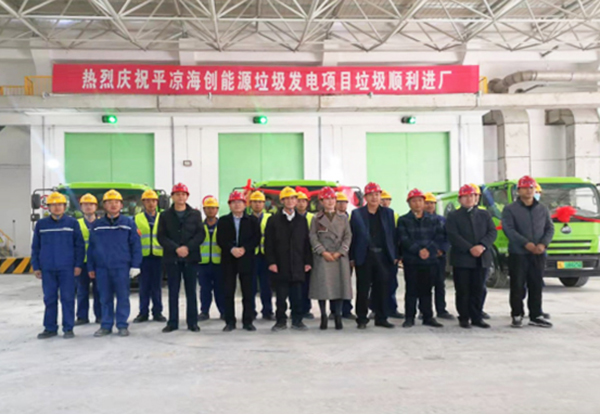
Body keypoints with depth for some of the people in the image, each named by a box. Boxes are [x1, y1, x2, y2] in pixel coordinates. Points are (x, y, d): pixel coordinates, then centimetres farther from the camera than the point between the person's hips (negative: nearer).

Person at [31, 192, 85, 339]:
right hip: (47, 268, 2)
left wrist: (78, 265, -3)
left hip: (67, 268, -2)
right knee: (49, 299, 7)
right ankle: (50, 328, 16)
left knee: (67, 298, 1)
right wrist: (36, 267, 6)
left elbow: (79, 245, 2)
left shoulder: (72, 223, 1)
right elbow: (35, 247, 11)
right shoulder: (41, 224, 7)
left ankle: (68, 328, 8)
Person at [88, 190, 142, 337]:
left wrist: (135, 266, -5)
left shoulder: (129, 223, 1)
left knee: (123, 297, 3)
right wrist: (91, 267, 9)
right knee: (105, 298, 9)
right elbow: (91, 248, 11)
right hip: (102, 268, 2)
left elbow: (136, 245, -1)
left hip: (122, 267, -2)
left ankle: (122, 325, 12)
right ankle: (106, 325, 18)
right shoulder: (96, 225, 8)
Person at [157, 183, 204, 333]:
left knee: (191, 291, 3)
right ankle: (172, 322, 12)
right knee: (173, 291, 4)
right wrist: (176, 249, -14)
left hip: (191, 258, 0)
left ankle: (192, 322, 10)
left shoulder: (195, 214, 7)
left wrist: (188, 247, -13)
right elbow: (161, 237, 0)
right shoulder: (165, 215, 8)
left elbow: (200, 234, 1)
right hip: (171, 258, 0)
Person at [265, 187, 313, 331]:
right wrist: (271, 262, -6)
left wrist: (308, 262, 4)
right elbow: (268, 243, 1)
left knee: (297, 295, 4)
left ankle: (297, 320, 15)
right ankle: (281, 321, 14)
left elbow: (307, 242, 10)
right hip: (280, 266, -1)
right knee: (281, 296, 3)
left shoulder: (302, 220, 11)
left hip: (297, 265, 1)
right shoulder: (274, 220, 5)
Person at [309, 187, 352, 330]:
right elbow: (313, 237, 1)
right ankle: (323, 317, 7)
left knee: (339, 285, 0)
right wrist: (323, 252, -11)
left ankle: (338, 316, 8)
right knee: (322, 285, -5)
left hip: (340, 257, 1)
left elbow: (348, 236, 5)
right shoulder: (317, 219, 8)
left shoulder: (343, 218, 11)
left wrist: (340, 252, -7)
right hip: (322, 258, -1)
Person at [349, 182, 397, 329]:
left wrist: (394, 256, 3)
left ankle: (381, 318, 17)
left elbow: (392, 235, 9)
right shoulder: (357, 214, 4)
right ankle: (362, 319, 13)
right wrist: (352, 257, -3)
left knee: (383, 288, 5)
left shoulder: (388, 213, 11)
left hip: (383, 256, 2)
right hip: (364, 256, -2)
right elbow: (352, 236, 2)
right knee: (363, 289, 2)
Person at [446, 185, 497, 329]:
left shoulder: (484, 214, 15)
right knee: (463, 291, 0)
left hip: (481, 258, 3)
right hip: (461, 259, -3)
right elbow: (453, 236, -7)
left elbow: (492, 232, 5)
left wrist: (482, 246, -13)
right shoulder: (453, 216, 5)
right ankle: (464, 318, 9)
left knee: (478, 290, 5)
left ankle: (477, 317, 14)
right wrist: (470, 249, -17)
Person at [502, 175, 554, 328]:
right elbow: (509, 230, -10)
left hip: (538, 255, 4)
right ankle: (517, 316, 11)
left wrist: (543, 244, -11)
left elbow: (550, 228, 8)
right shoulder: (510, 209, 0)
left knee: (536, 286, 8)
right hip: (518, 254, -3)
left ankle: (536, 316, 17)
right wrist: (526, 244, -20)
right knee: (517, 287, 1)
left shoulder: (543, 209, 13)